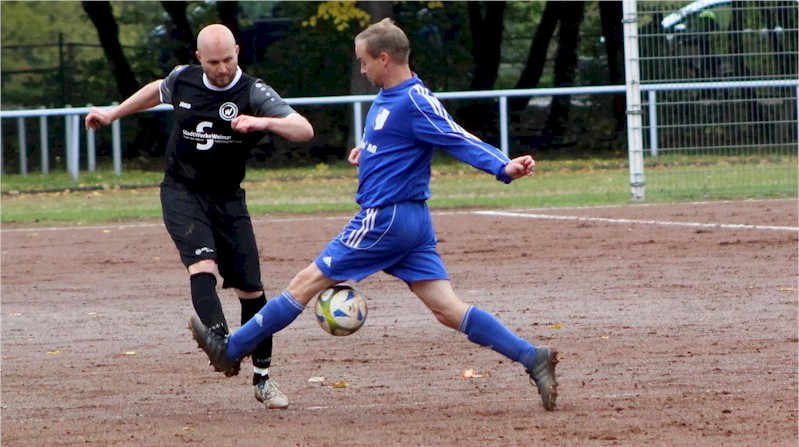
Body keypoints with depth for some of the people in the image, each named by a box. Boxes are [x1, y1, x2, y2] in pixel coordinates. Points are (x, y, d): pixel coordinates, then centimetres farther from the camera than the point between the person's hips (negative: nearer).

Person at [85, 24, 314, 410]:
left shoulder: (254, 93, -12)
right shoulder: (183, 80, -2)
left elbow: (304, 130, -23)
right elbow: (157, 91, 24)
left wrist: (264, 122, -41)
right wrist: (113, 114, 33)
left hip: (227, 200, 0)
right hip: (182, 194, 0)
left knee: (251, 289, 1)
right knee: (203, 266, -26)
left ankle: (262, 378, 15)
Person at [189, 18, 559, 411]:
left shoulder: (415, 102, -15)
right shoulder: (387, 99, 15)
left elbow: (458, 140, -23)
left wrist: (504, 167, -35)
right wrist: (367, 150, 17)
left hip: (386, 218, -10)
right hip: (413, 220, 10)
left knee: (308, 281, 2)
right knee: (447, 309, 2)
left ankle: (230, 349, 12)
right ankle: (532, 358, -8)